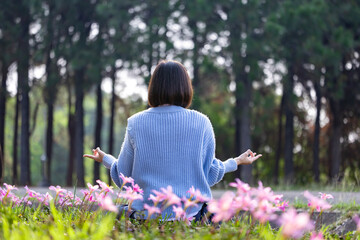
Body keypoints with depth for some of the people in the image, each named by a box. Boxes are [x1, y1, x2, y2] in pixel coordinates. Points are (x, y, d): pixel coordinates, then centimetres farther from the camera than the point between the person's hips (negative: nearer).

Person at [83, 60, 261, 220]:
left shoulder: (136, 123, 0)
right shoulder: (201, 123, -1)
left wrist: (105, 159, 30)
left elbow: (123, 177, 9)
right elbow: (210, 175, 6)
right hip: (192, 212, 0)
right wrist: (236, 162, 25)